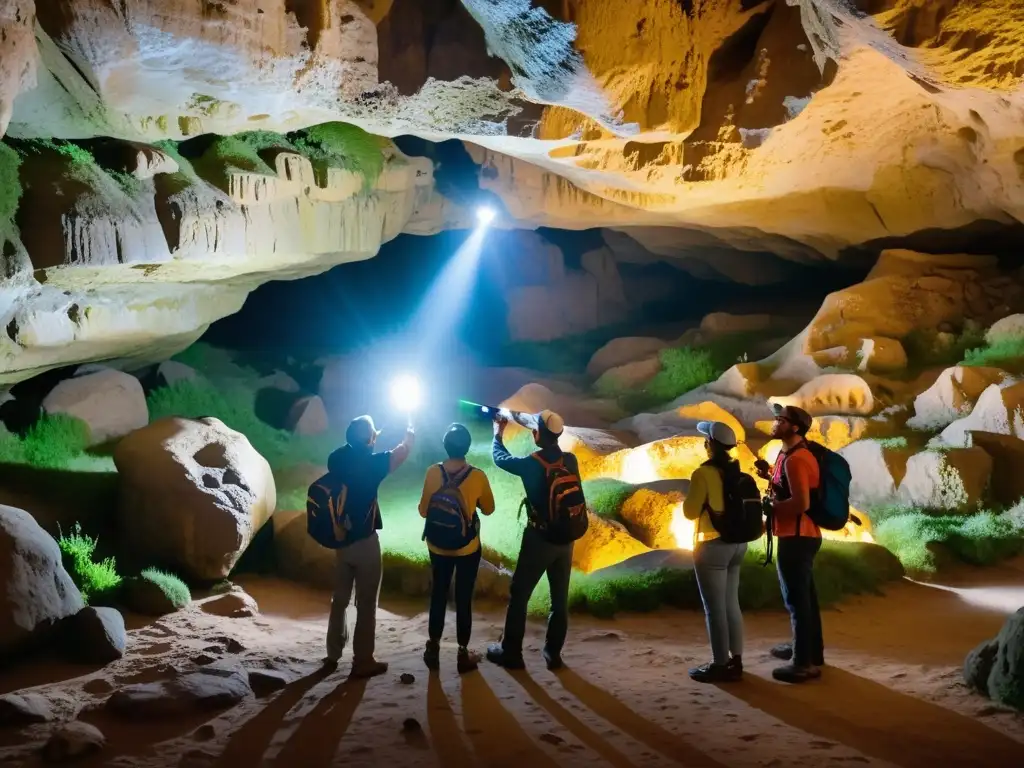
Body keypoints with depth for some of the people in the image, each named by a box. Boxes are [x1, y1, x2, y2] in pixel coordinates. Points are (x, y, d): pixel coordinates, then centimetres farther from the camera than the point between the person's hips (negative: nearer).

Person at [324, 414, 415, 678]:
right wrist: (410, 429, 16)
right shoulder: (370, 463, -17)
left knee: (340, 599, 17)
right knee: (366, 603, 2)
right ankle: (362, 661, 5)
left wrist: (372, 437, 27)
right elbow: (406, 448, -3)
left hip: (341, 538, 6)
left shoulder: (336, 459, -3)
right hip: (365, 540, -6)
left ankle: (333, 653, 26)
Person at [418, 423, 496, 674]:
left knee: (438, 596, 15)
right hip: (468, 547, -1)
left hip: (438, 546, 2)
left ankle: (433, 648, 23)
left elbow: (423, 510, -2)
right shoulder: (478, 476, -14)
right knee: (463, 599, 7)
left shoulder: (433, 473, -11)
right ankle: (463, 653, 14)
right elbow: (488, 508, 1)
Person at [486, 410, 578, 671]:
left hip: (539, 537, -4)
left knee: (519, 595, 9)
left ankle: (511, 652, 15)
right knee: (560, 597, 13)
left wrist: (498, 434, 21)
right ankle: (553, 652, 20)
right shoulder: (571, 461, -4)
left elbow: (500, 459, 2)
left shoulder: (531, 464, -15)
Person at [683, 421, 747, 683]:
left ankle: (720, 665, 3)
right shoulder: (737, 472, 5)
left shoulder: (703, 473, -16)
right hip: (737, 543, 8)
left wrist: (692, 495, 6)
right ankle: (735, 661, 20)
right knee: (731, 604, 15)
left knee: (715, 607, -1)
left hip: (712, 545, -8)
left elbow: (690, 512, -12)